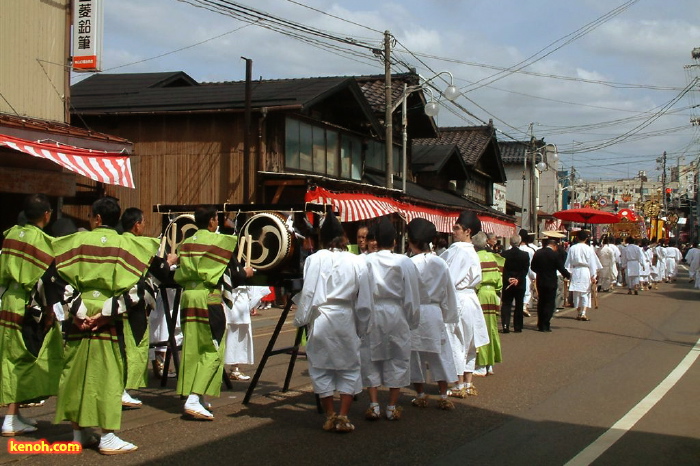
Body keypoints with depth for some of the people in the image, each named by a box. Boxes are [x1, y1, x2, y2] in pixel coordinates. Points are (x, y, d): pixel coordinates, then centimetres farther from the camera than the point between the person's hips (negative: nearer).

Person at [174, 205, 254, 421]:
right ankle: (194, 399, -12)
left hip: (188, 297, 6)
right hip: (209, 299, -6)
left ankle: (192, 394, 18)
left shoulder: (186, 243, 10)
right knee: (212, 350, -3)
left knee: (192, 349, 12)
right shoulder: (220, 242, -8)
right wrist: (245, 272, 15)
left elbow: (179, 276, 14)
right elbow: (233, 275, -6)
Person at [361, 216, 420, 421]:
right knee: (397, 359, 10)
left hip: (371, 314, 0)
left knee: (371, 359, 11)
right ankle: (392, 407, 14)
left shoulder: (366, 261, -7)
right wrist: (413, 321, 10)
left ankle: (374, 405, 10)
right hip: (396, 314, 0)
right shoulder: (405, 262, -6)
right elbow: (412, 296, -2)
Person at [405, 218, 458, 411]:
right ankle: (443, 396, 13)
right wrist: (448, 314, 19)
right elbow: (449, 292, 7)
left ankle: (420, 395, 18)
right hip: (435, 312, 3)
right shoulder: (440, 263, -1)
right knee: (440, 354, 11)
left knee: (416, 355, 9)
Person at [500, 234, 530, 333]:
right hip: (520, 284, 0)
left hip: (507, 283, 0)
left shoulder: (504, 254, -5)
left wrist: (508, 278, -10)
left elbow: (502, 269, -8)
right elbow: (525, 270, -10)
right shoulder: (525, 255, -5)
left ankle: (505, 325, -9)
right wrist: (518, 279, -12)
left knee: (506, 305, 5)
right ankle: (517, 327, 11)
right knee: (519, 305, 10)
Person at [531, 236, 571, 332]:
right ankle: (545, 325, -1)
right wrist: (568, 276, 7)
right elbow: (561, 269, -10)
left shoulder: (538, 253, 0)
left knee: (541, 303, 15)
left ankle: (540, 324, 19)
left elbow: (532, 267, 5)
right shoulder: (555, 255, -13)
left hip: (540, 282, 4)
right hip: (551, 283, -4)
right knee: (549, 304, 2)